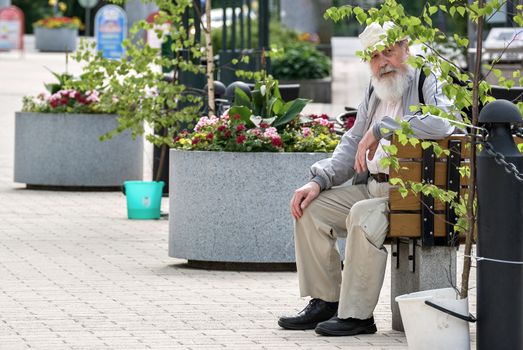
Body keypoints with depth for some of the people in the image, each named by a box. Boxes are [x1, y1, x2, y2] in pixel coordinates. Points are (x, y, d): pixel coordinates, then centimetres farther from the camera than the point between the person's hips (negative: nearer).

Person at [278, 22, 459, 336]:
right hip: (373, 188, 9)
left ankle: (357, 315, -26)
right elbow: (351, 146, 21)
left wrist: (380, 129, -26)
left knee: (364, 215, -33)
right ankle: (325, 302, 3)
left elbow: (443, 123, -29)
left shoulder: (428, 83, -7)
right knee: (311, 207, -1)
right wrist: (318, 181, 4)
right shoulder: (375, 92, 18)